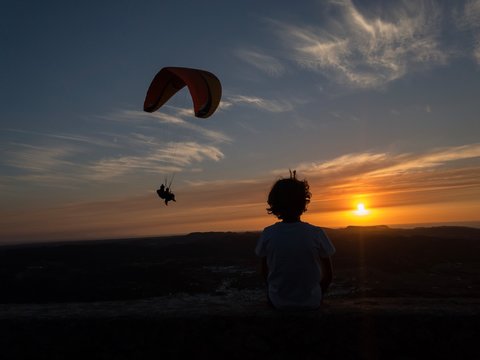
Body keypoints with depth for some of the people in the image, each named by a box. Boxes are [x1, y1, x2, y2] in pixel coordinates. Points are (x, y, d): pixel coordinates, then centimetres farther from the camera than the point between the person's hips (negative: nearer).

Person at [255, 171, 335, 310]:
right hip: (311, 303, 0)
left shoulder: (268, 234, -14)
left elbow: (265, 272, -2)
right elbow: (328, 275, -5)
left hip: (278, 303, 0)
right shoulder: (317, 234, -16)